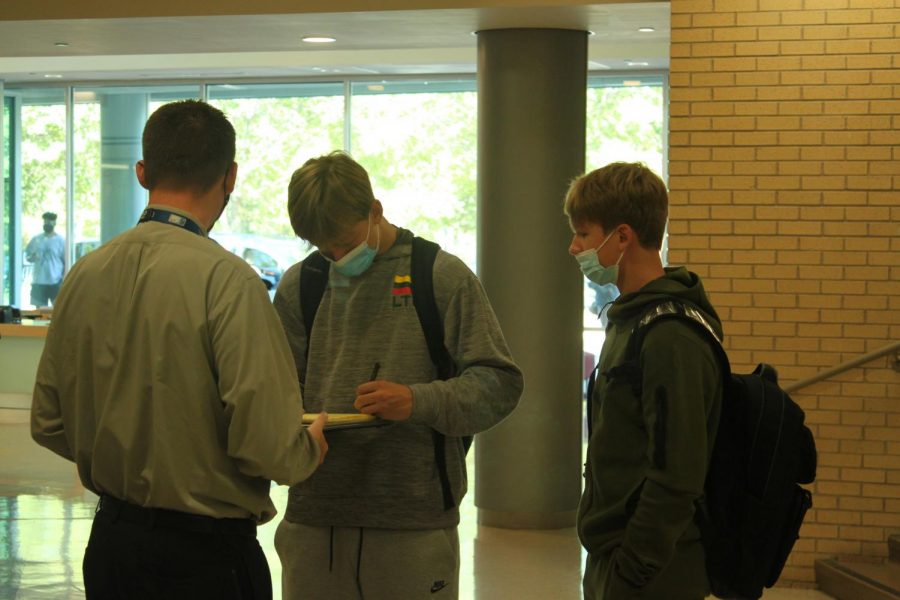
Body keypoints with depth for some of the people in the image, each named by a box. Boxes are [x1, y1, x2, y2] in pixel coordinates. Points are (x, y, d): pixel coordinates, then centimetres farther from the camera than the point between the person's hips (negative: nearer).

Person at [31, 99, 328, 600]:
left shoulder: (85, 274, 1)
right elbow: (264, 445, -21)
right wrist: (311, 447, 0)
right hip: (205, 556, -6)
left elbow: (48, 425, 9)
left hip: (109, 540, 6)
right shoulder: (227, 280, -18)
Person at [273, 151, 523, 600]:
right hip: (313, 520, 3)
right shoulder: (299, 285, 10)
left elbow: (500, 383, -3)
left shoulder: (443, 277, 0)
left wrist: (420, 401, -20)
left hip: (414, 525, -2)